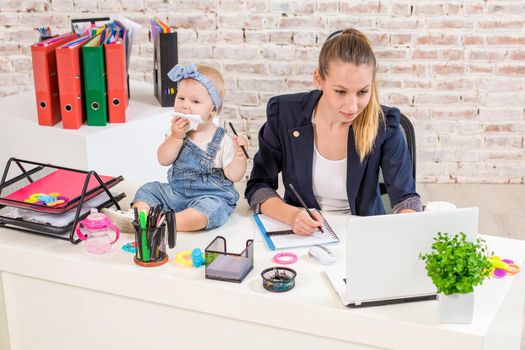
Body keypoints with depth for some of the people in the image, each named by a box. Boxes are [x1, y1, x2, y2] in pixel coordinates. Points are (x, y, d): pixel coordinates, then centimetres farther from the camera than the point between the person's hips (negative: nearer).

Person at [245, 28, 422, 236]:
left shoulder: (384, 124, -11)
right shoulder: (283, 114, -10)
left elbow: (405, 197, -7)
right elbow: (257, 186, -4)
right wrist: (291, 215, -23)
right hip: (300, 236, 1)